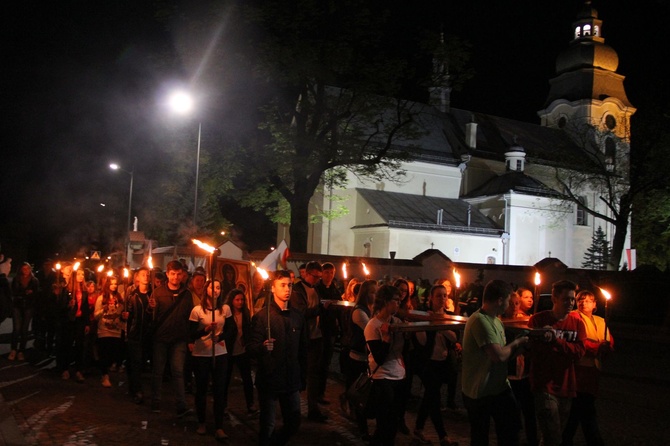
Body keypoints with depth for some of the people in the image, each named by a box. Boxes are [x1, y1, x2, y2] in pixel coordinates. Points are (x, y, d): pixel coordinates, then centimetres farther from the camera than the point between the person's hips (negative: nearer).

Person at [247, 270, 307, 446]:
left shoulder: (298, 317, 7)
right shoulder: (262, 316, -8)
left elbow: (303, 350, 13)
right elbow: (250, 348, -13)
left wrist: (303, 378, 13)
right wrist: (263, 347, -34)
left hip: (292, 381, 5)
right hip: (269, 380, -4)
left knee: (294, 423, 12)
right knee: (267, 426, 3)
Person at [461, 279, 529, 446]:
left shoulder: (496, 321, 8)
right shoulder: (480, 320, -24)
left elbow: (504, 354, 10)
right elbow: (499, 355, -29)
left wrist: (521, 343, -4)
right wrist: (516, 343, -12)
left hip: (499, 387, 9)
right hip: (479, 392, -9)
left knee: (511, 432, 14)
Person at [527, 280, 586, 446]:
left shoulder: (577, 322, 3)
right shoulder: (538, 320, -6)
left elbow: (579, 352, -8)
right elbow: (531, 350, -6)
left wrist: (555, 340, -22)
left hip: (566, 387, 4)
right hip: (545, 387, -4)